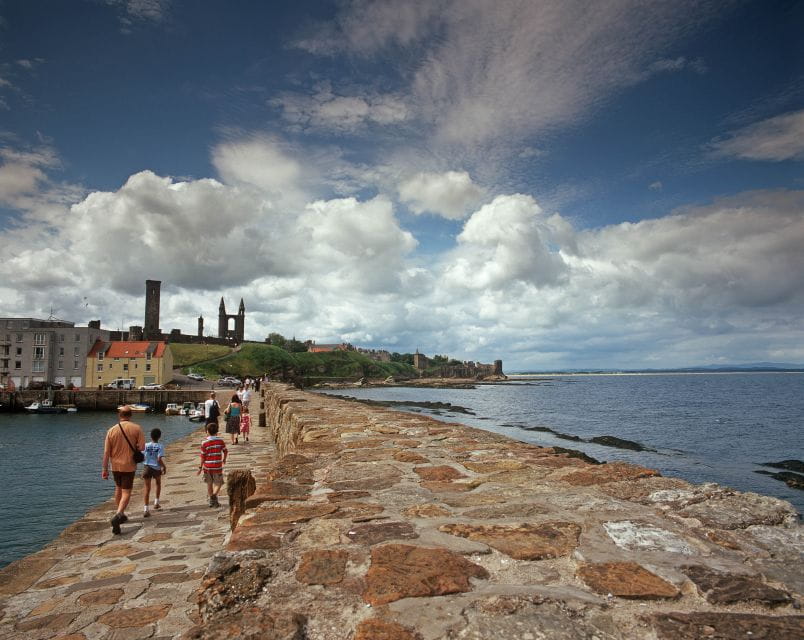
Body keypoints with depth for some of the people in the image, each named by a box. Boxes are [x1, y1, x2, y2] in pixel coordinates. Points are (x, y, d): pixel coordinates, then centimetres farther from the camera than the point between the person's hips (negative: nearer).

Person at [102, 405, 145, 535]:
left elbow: (106, 452, -5)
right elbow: (142, 447, -13)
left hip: (115, 465, 3)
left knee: (118, 488, 23)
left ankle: (120, 514, 35)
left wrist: (104, 469, 1)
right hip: (129, 466, -3)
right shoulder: (137, 428, -11)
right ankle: (118, 515, -18)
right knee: (126, 492, 3)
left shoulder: (112, 430, -6)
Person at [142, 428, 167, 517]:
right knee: (158, 483, 27)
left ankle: (145, 510, -6)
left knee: (147, 489, 3)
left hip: (146, 467, 1)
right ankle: (156, 503, 33)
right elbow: (159, 459, -16)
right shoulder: (160, 446, -9)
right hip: (156, 468, -1)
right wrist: (164, 467, -2)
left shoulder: (146, 445, -1)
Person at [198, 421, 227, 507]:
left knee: (209, 484, 15)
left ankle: (211, 500, 22)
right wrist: (224, 459, 21)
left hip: (207, 466, 1)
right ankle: (214, 495, -16)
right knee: (218, 483, 9)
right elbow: (225, 451, 3)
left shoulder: (204, 443, -7)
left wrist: (200, 467, 5)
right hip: (217, 466, -1)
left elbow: (203, 456, -6)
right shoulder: (220, 440, -5)